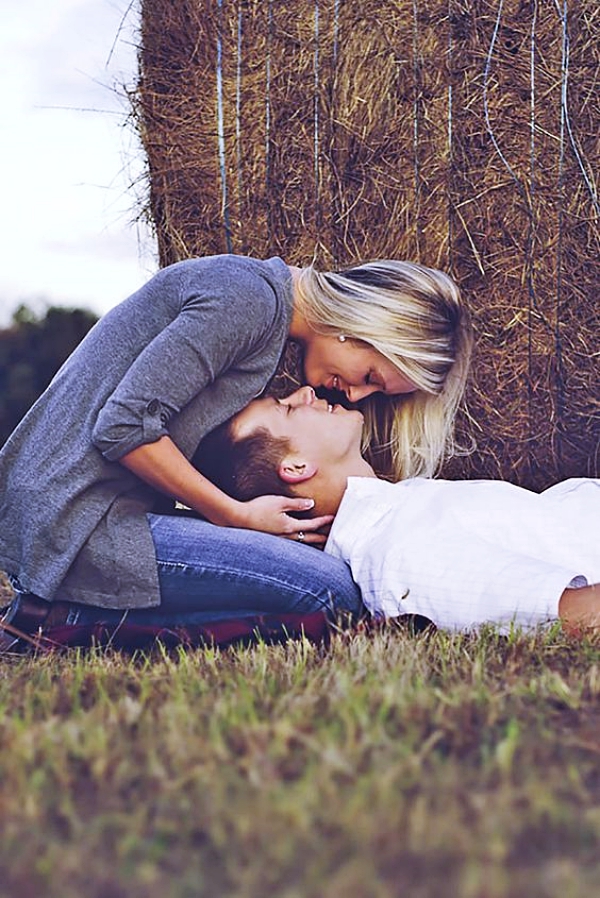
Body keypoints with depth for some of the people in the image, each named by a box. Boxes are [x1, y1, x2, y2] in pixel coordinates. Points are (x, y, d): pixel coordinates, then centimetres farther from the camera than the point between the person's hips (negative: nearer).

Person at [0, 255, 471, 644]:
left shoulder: (267, 308, 17)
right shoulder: (248, 297, -14)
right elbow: (124, 425, -19)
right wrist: (238, 515, -11)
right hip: (78, 521, -10)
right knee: (331, 590, -15)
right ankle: (78, 621, -13)